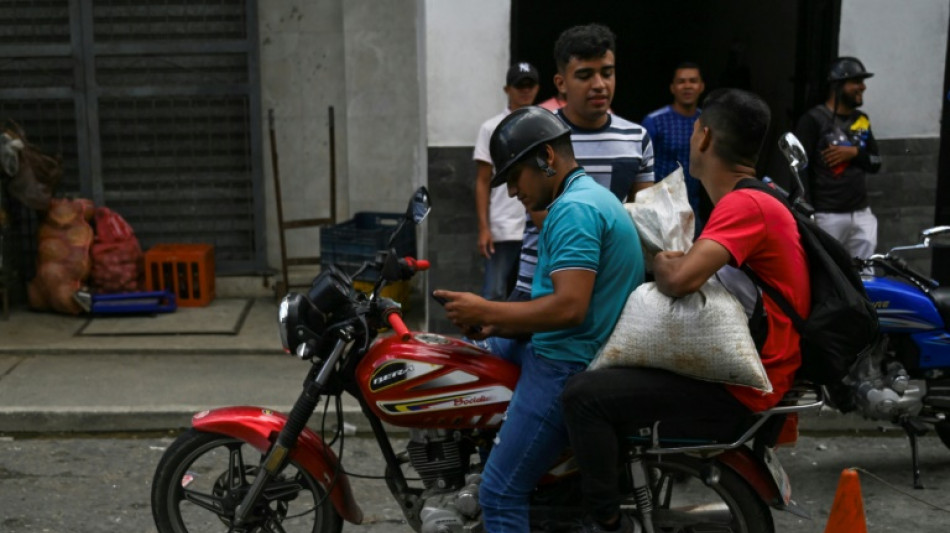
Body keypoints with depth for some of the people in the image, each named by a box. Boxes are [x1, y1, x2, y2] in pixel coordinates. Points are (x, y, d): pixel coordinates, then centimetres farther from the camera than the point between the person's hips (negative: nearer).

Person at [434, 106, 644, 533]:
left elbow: (569, 307, -27)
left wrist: (487, 311, -17)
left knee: (501, 494, -11)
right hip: (566, 355, 12)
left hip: (565, 367, -12)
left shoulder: (573, 209, -18)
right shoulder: (590, 197, 16)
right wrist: (497, 326, 6)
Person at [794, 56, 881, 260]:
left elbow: (876, 163, 17)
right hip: (827, 215, -6)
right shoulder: (814, 120, -6)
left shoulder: (862, 120, 16)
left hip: (861, 213, 6)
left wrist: (854, 152, -6)